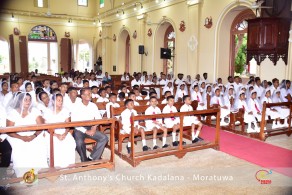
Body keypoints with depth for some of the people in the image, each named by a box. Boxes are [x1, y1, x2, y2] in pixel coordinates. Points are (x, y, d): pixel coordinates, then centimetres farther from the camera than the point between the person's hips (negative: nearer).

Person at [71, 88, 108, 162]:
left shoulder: (93, 105, 6)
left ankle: (92, 158, -11)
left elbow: (98, 118, 8)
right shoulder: (76, 107, -6)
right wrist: (86, 131, -17)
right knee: (79, 142, -33)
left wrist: (94, 127, -12)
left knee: (104, 138, -18)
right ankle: (85, 160, -6)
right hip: (79, 129, -4)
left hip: (91, 128, 4)